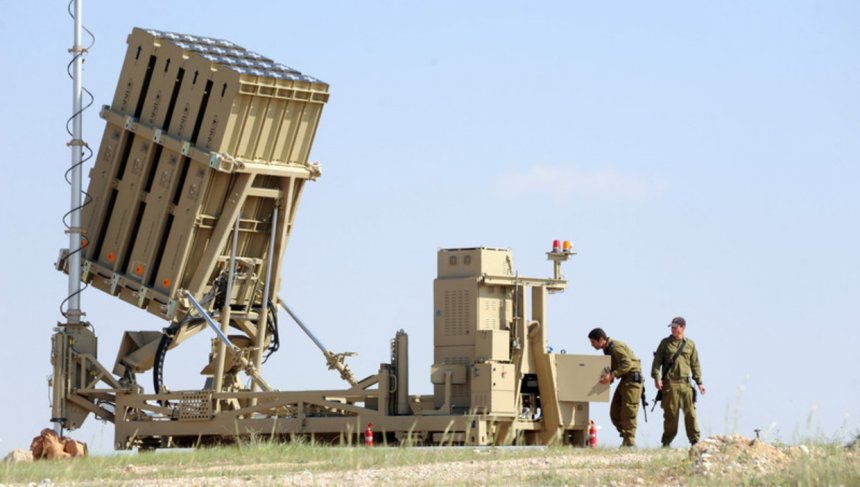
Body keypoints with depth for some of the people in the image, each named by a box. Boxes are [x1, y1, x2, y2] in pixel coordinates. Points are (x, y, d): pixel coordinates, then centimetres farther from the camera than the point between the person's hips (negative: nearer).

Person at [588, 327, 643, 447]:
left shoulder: (615, 347, -17)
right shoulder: (607, 349, 14)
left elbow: (627, 363, -29)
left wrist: (612, 375, -34)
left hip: (632, 380, -10)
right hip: (624, 381, 10)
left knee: (627, 414, -11)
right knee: (615, 413, 7)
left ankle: (630, 442, -8)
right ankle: (626, 437, 12)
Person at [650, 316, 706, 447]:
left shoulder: (690, 345, 11)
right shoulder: (665, 343, 7)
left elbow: (695, 365, 13)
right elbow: (657, 361, 4)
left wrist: (699, 382, 7)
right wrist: (656, 378, -8)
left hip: (685, 383, 1)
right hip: (669, 383, -1)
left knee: (690, 412, -2)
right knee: (670, 413, -1)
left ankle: (695, 440, 3)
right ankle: (667, 441, 6)